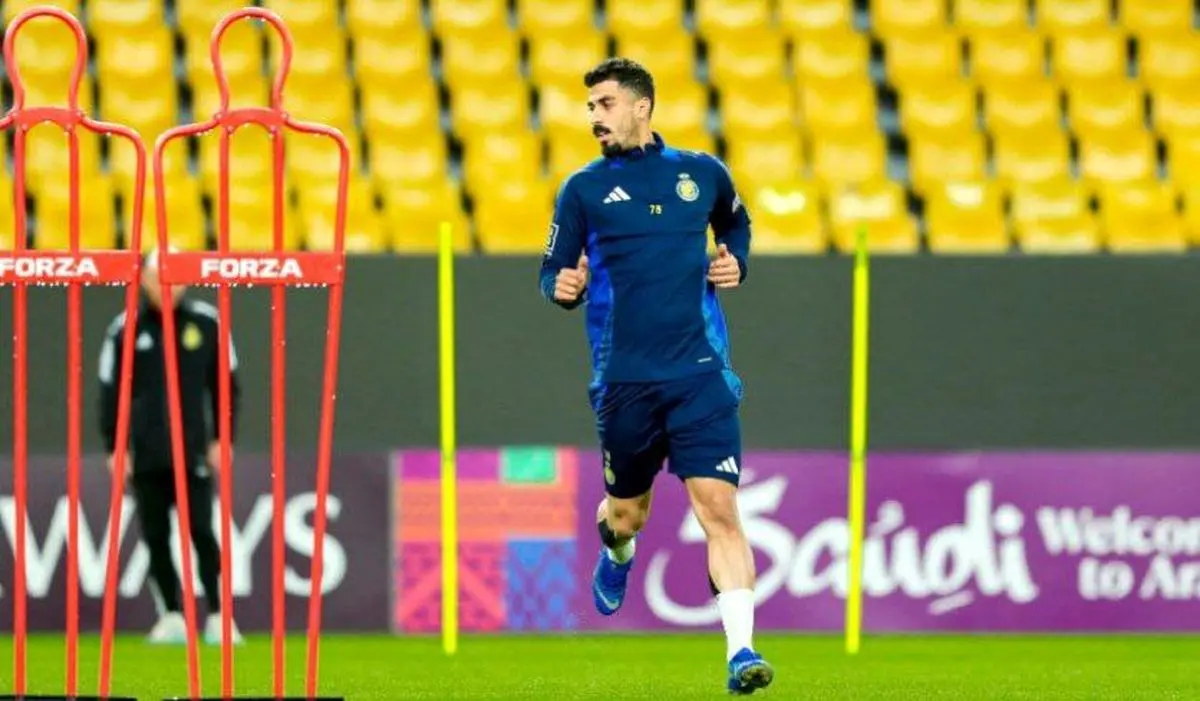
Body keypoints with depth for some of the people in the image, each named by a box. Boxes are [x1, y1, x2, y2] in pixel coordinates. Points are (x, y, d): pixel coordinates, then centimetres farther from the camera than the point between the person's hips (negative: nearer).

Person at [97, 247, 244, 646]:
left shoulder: (206, 324, 3)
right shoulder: (125, 329, 2)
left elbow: (225, 384, 9)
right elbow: (110, 391, 6)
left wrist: (223, 438, 2)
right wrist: (114, 447, 0)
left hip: (193, 450, -1)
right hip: (145, 455, 1)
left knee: (202, 532, -7)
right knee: (155, 537, 3)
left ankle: (217, 616, -3)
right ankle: (171, 617, 11)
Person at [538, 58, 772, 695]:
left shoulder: (702, 173, 8)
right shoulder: (584, 189, 3)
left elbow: (736, 222, 28)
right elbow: (555, 271, 6)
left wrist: (734, 262, 7)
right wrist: (563, 286, -17)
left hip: (699, 372, 0)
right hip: (623, 379, 0)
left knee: (719, 506, -13)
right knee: (627, 514, 12)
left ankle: (741, 653, -17)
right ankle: (616, 553, 51)